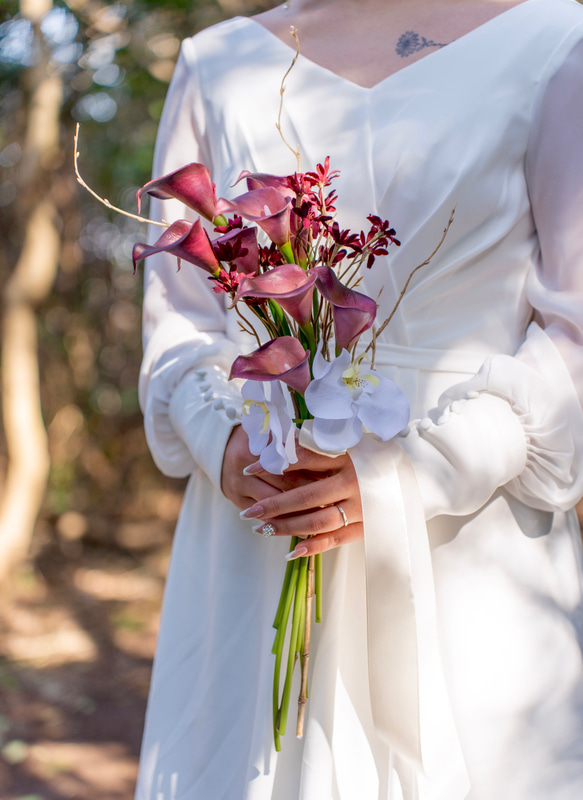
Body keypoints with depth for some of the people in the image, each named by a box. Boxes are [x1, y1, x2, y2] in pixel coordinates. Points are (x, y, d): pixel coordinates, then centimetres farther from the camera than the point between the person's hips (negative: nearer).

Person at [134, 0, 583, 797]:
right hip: (254, 540, 2)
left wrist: (411, 475, -14)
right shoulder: (215, 65, 11)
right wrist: (223, 443, -7)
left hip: (470, 549, -2)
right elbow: (177, 314, 12)